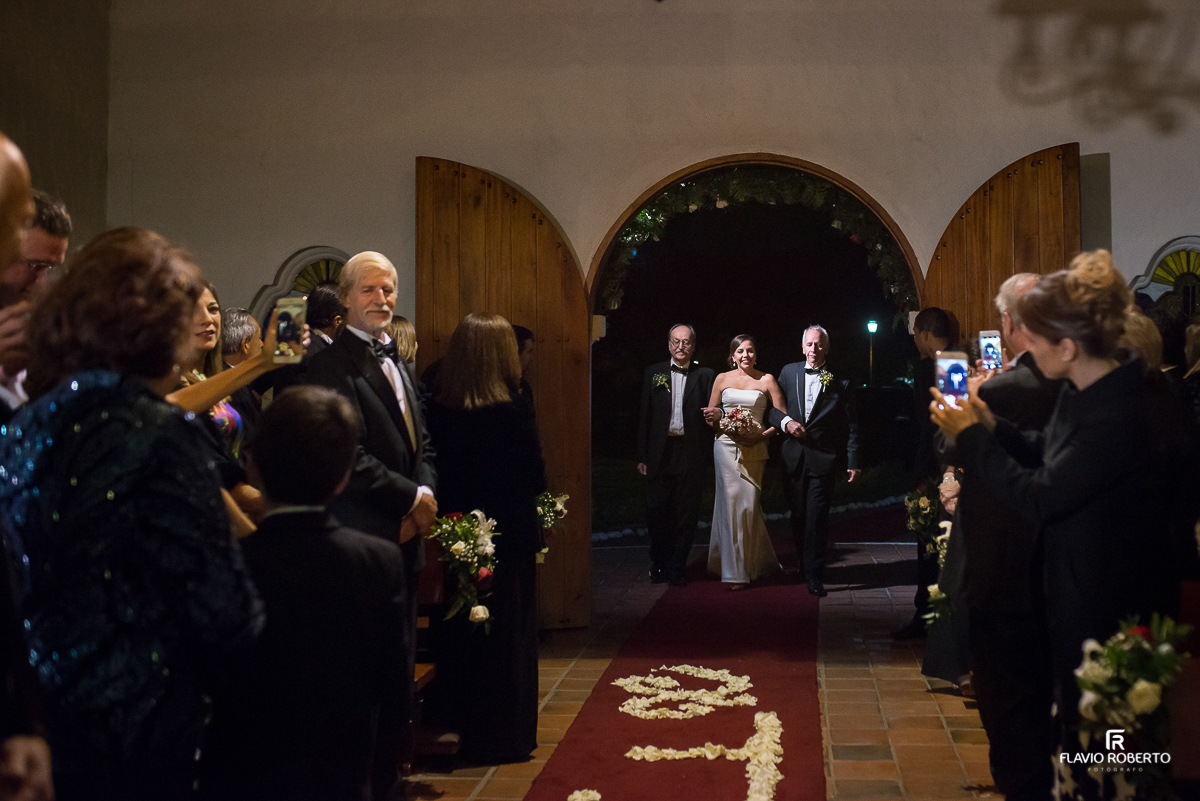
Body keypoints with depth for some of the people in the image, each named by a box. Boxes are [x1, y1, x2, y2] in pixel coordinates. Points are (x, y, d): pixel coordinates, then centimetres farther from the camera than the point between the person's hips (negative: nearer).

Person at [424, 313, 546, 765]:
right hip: (510, 536, -4)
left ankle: (460, 720, 31)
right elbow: (535, 478, -12)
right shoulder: (512, 410, -18)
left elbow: (438, 469, 1)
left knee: (462, 631, 17)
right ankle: (503, 738, 17)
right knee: (509, 634, 9)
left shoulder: (440, 409, -6)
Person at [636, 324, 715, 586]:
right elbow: (644, 416, 7)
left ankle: (676, 568, 14)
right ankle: (659, 564, 21)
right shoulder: (654, 373, 8)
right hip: (660, 453, 1)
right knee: (657, 510, 2)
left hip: (690, 454, -1)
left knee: (686, 514, 3)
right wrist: (642, 456, 3)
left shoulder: (705, 375, 5)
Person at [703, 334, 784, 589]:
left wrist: (761, 435, -11)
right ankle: (734, 569, 5)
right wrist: (719, 421, -6)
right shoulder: (722, 379, 10)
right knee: (730, 502, -4)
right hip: (726, 446, 1)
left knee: (748, 504, -4)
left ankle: (747, 567, 13)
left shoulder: (766, 380, 4)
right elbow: (709, 416, 16)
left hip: (754, 448, -1)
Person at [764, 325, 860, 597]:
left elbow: (850, 425, 1)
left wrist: (852, 461, -2)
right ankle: (804, 564, 25)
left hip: (823, 459, -3)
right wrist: (786, 421, -12)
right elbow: (772, 409, 9)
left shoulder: (839, 381, 0)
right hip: (794, 457, 3)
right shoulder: (788, 372, 8)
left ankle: (814, 575, 0)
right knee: (798, 514, 9)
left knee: (816, 517, -5)